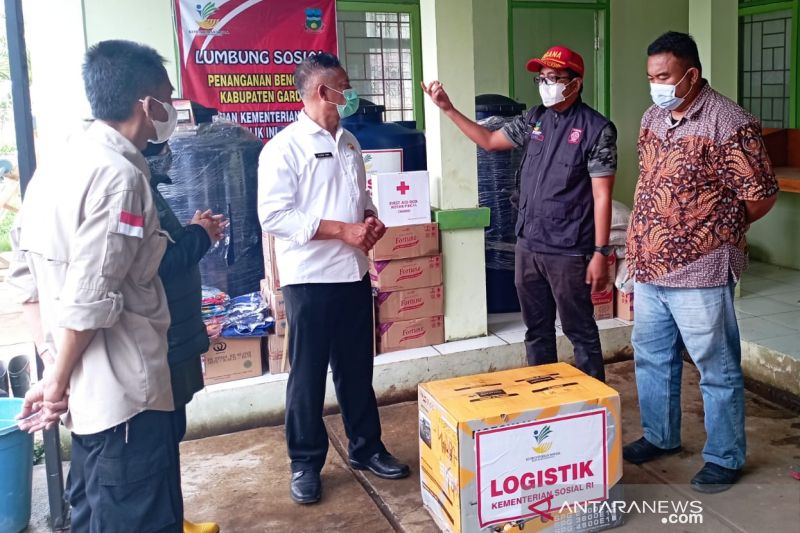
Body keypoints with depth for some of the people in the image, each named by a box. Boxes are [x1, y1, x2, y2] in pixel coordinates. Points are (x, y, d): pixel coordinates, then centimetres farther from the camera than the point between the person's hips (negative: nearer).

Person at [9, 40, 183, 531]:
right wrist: (57, 383, -10)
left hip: (90, 391, 9)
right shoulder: (120, 175, -18)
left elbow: (26, 273, 11)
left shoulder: (58, 167, 9)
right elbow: (90, 300, -22)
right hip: (125, 393, -9)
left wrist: (51, 367, 12)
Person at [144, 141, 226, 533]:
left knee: (170, 430, 18)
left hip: (171, 335, 11)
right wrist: (199, 236, -12)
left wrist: (196, 233, 5)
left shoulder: (146, 189, 12)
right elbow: (156, 264, -26)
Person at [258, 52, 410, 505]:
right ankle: (305, 463, 21)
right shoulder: (284, 147, -11)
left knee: (357, 368, 16)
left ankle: (366, 448, 31)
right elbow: (273, 216, -18)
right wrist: (342, 230, -19)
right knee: (308, 375, 6)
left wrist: (372, 221, -1)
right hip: (310, 279, -6)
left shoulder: (349, 143, 12)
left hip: (354, 274, 6)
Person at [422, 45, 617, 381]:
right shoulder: (534, 120, 8)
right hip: (527, 246, 6)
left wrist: (601, 252, -16)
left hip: (569, 252, -6)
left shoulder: (597, 129, -10)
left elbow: (602, 196, -12)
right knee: (537, 331, 17)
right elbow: (489, 141, 18)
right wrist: (448, 109, 11)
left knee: (581, 333, 6)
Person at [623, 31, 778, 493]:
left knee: (717, 370, 6)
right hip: (649, 269, 8)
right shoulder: (652, 119, 9)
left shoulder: (728, 124, -15)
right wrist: (640, 249, 15)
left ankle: (725, 458, 22)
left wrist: (718, 230, 3)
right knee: (652, 358, 19)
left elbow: (762, 195, -12)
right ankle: (661, 436, 38)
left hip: (699, 272, -8)